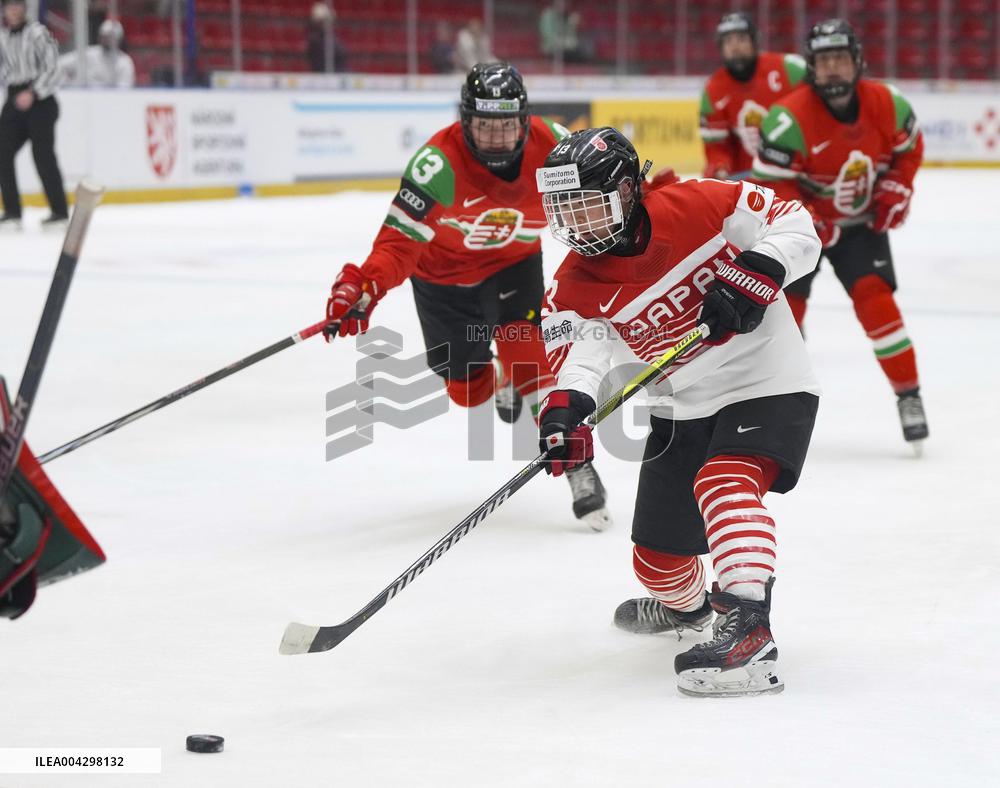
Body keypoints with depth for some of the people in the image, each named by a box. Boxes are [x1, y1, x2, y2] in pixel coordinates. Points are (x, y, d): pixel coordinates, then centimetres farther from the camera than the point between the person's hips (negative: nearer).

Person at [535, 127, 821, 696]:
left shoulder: (700, 206, -16)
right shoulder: (574, 289, -7)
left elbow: (796, 225, -12)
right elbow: (578, 354, -21)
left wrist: (752, 275, -28)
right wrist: (565, 407, -42)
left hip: (767, 383, -5)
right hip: (682, 408, 5)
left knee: (723, 483, -33)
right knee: (657, 556, 12)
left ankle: (749, 630, -39)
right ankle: (685, 607, 48)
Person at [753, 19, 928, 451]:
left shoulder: (886, 104, -14)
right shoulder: (790, 119, -27)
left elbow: (908, 148, 6)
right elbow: (770, 183, -22)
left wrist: (896, 190, -7)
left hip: (863, 221, 1)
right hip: (802, 220, -1)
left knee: (875, 298, -13)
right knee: (785, 301, -7)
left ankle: (909, 395, -4)